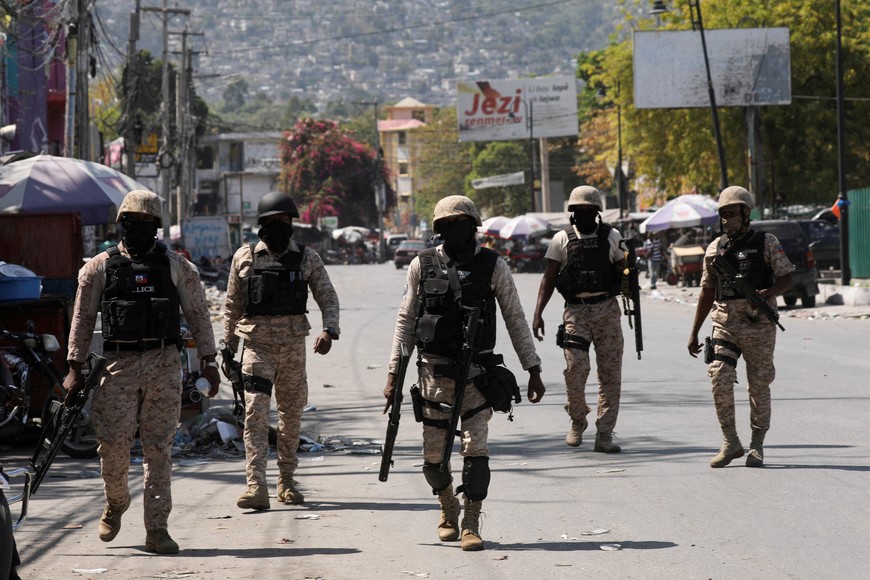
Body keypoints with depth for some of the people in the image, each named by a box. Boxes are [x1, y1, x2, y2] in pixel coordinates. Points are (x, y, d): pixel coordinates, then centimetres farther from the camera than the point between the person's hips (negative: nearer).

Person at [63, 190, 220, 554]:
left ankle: (156, 529, 1)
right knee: (113, 444, -6)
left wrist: (209, 361, 3)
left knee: (159, 448, -2)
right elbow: (83, 319, 8)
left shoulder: (177, 267, 7)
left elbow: (197, 315, 10)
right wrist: (75, 369, 3)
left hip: (164, 364, 0)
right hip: (120, 365, 0)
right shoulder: (100, 268, 6)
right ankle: (116, 503, 23)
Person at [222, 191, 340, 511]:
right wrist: (228, 349, 8)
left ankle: (286, 482, 21)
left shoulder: (307, 258, 4)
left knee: (291, 416, 9)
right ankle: (256, 486, -18)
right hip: (257, 345, -2)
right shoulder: (244, 257, 3)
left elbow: (328, 297, 3)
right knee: (256, 414, -12)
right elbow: (232, 306, 9)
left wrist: (329, 330, -16)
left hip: (294, 346, 2)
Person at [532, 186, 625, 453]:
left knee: (610, 372, -2)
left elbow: (624, 270, 17)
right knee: (576, 368, -13)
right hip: (576, 312, -1)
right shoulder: (562, 239, 5)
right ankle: (577, 421, 12)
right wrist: (538, 313, -4)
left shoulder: (611, 237, 8)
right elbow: (549, 277, 4)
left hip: (608, 310, 1)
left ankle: (604, 434, 2)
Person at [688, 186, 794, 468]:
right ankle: (731, 443, 2)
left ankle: (757, 446, 15)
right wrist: (694, 333, 15)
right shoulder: (715, 249, 11)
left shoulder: (766, 243, 0)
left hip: (759, 326, -3)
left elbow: (786, 278, 0)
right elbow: (707, 291, 16)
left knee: (759, 386, 3)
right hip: (725, 324, 3)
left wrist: (767, 293, -23)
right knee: (720, 382, -11)